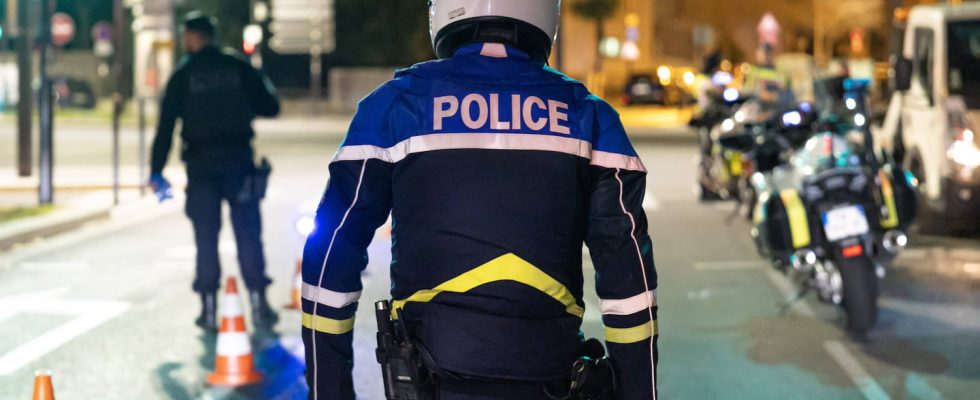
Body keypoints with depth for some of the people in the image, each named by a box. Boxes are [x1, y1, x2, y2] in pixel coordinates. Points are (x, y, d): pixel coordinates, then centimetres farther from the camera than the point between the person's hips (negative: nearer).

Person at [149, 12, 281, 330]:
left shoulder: (183, 76, 0)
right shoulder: (239, 68, 4)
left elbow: (166, 126, -4)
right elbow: (270, 107, 5)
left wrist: (156, 172, -2)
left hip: (201, 164, -1)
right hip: (238, 161, 1)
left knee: (205, 236, 4)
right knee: (248, 232, 3)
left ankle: (208, 307, 3)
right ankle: (258, 302, 0)